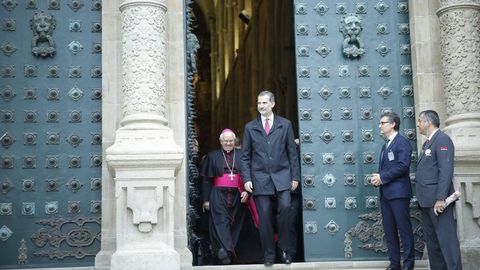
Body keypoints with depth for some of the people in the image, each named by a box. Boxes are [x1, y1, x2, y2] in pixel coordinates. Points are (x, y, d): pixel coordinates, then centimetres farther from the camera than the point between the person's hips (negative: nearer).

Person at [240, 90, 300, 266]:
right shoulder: (250, 127, 10)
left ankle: (285, 249, -2)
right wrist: (246, 179, -1)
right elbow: (245, 156, 9)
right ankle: (268, 255, 11)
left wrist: (295, 176, 2)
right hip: (260, 178, 1)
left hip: (282, 176, -1)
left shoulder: (285, 125, 8)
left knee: (285, 207, -18)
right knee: (264, 216, -2)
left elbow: (292, 152, 8)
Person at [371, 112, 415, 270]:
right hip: (385, 193, 9)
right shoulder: (386, 145, 21)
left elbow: (403, 166, -17)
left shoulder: (402, 142, -6)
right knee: (389, 230, 9)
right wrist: (377, 179, 0)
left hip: (398, 193, -8)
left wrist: (382, 177, -15)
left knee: (404, 229, -2)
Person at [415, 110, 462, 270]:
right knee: (431, 239, 13)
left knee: (446, 239, -7)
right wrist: (422, 198, 13)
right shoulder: (428, 142, 19)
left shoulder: (442, 139, -9)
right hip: (426, 201, 10)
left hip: (437, 200, -10)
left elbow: (446, 171, -18)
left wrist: (440, 198, -23)